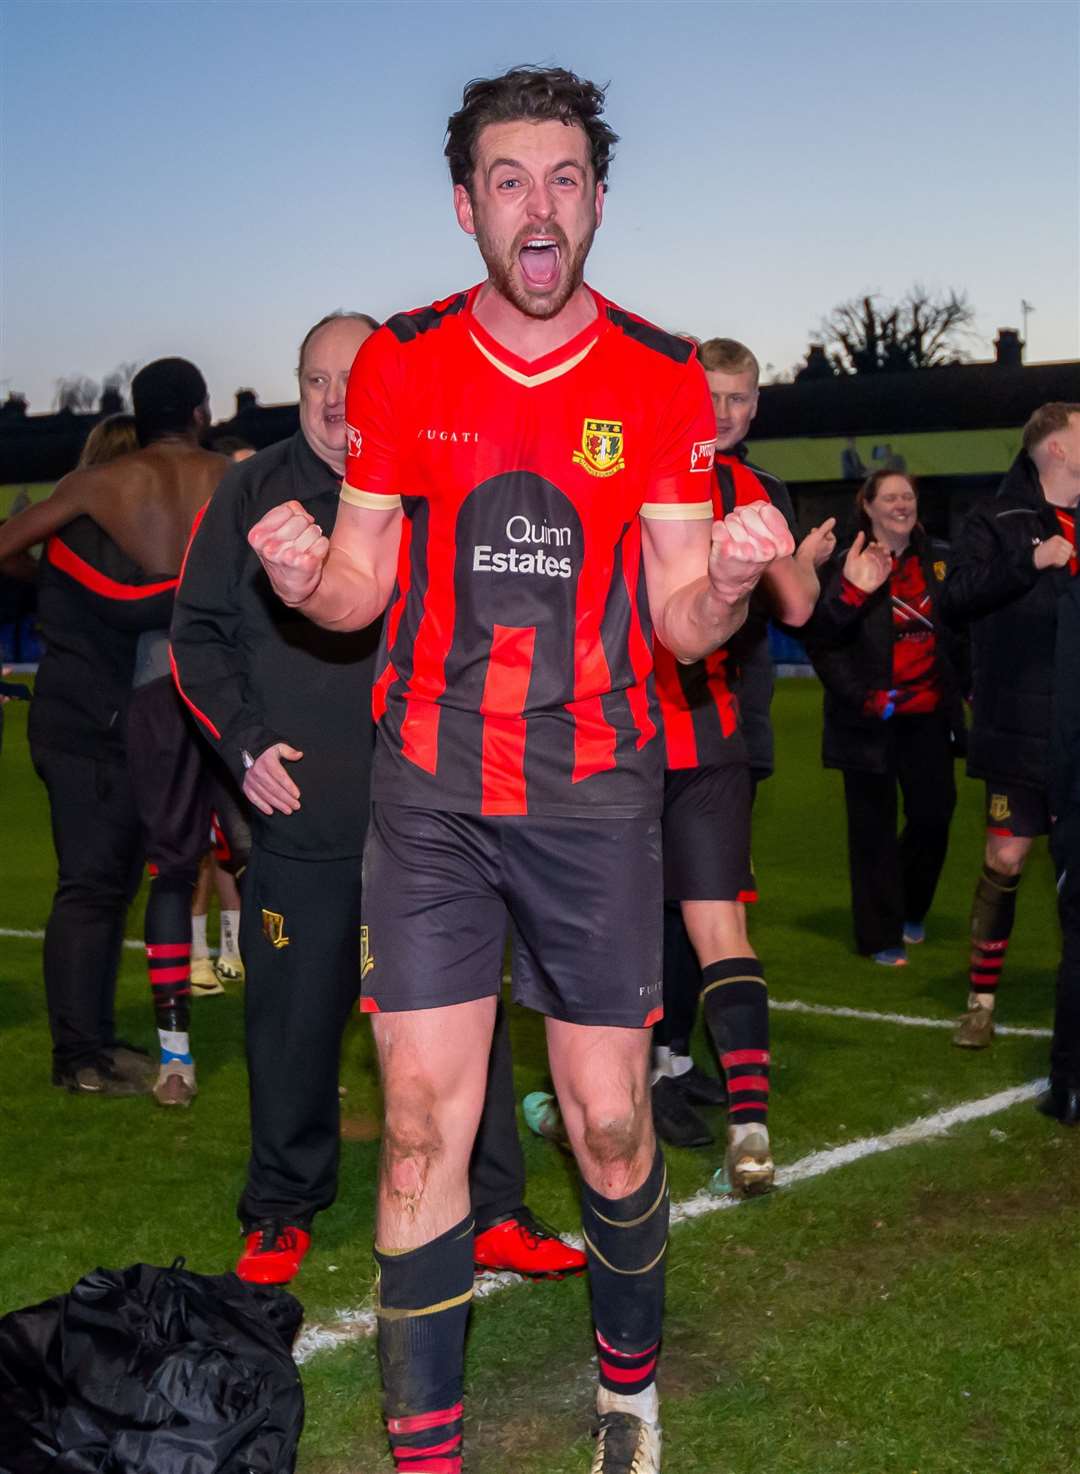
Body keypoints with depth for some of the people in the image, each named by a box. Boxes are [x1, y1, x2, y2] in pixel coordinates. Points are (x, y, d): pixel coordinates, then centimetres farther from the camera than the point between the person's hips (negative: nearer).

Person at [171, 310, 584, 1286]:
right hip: (301, 817, 0)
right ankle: (282, 1214, 25)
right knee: (294, 1021, 8)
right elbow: (197, 631, 9)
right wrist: (244, 739, -3)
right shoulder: (256, 494, 6)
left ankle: (494, 1213, 14)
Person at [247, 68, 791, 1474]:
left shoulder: (661, 378, 0)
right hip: (430, 788, 0)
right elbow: (363, 588, 5)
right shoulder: (399, 364, 2)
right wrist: (310, 579, -18)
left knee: (610, 1122, 5)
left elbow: (678, 622, 0)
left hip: (594, 790, 0)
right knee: (423, 1121, -3)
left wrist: (727, 583, -23)